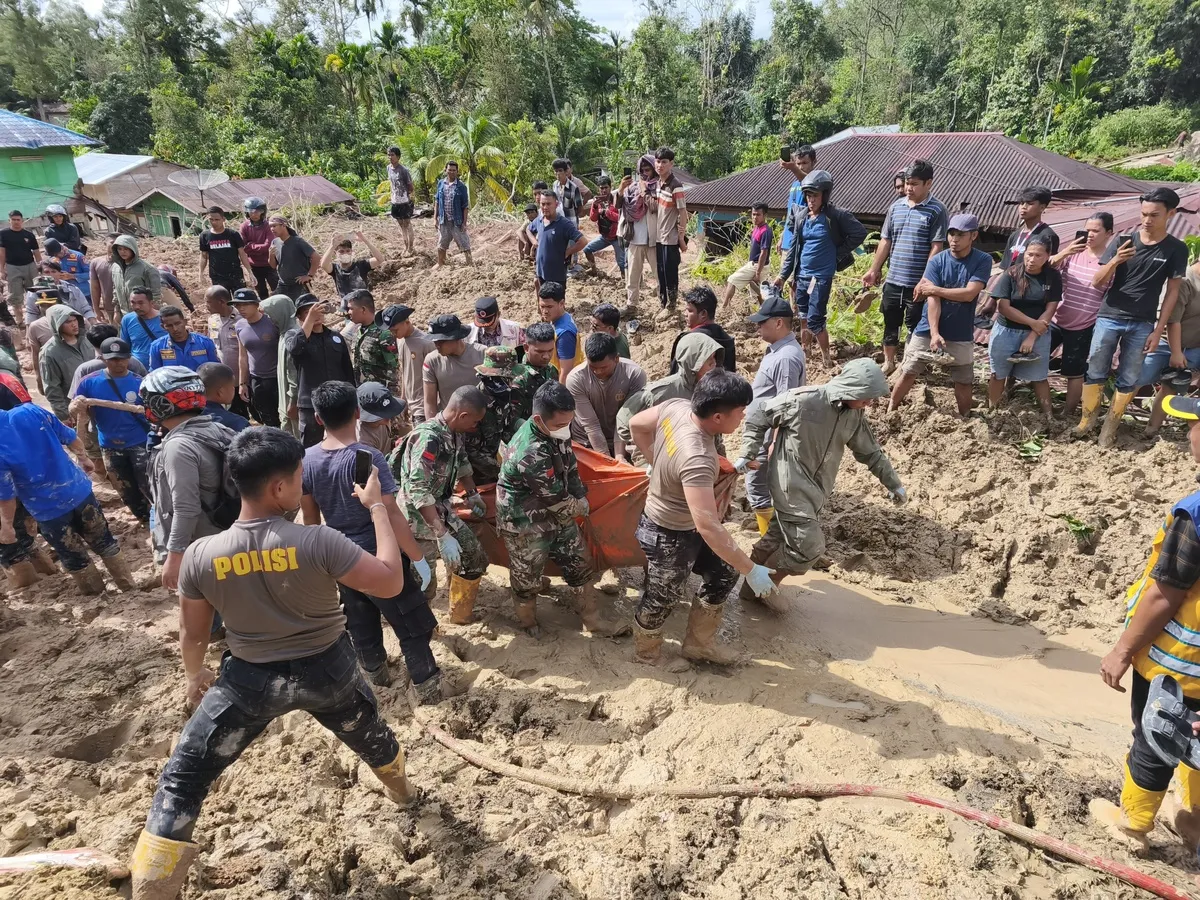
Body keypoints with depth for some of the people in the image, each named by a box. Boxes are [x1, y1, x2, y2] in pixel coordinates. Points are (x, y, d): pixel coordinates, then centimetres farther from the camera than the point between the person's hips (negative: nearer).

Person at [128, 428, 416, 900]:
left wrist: (195, 676, 19)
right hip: (327, 670, 1)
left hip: (251, 679, 0)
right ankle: (400, 788, 60)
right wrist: (377, 507, -13)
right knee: (370, 733, 31)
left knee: (183, 779, 16)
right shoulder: (316, 541, -28)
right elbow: (390, 582, -22)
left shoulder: (201, 555, -18)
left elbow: (192, 636, -4)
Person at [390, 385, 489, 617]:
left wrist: (473, 495, 19)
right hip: (420, 519, -9)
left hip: (442, 510, 9)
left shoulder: (454, 433, -2)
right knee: (423, 582, 0)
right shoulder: (428, 438, -28)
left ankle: (461, 615, 32)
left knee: (474, 558, 13)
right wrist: (442, 536, -32)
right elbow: (418, 492, -31)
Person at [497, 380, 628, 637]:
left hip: (558, 513, 8)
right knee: (527, 579, 15)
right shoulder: (531, 453, -37)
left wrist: (581, 497, 1)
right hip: (525, 524, -8)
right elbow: (556, 498, -24)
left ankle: (593, 620, 33)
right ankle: (529, 626, 41)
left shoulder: (555, 430, -10)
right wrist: (579, 509, -5)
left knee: (580, 565, 16)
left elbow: (570, 464, 9)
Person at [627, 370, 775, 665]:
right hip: (668, 537, -9)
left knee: (724, 573, 20)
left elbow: (636, 424, 3)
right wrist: (751, 570, -31)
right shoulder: (697, 459, -40)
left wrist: (657, 463, 10)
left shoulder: (677, 406, -16)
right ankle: (647, 656, 46)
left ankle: (699, 643, 40)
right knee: (660, 601, 16)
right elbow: (709, 528, -40)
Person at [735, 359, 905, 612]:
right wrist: (748, 455, -10)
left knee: (779, 538, 15)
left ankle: (753, 587, 33)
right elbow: (757, 417, -9)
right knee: (810, 546, -9)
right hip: (791, 485, -7)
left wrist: (894, 485, 17)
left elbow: (871, 452, 14)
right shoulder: (802, 400, -21)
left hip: (817, 489, 7)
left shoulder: (855, 416, 0)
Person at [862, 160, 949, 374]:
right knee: (890, 323, 15)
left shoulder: (937, 210, -8)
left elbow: (937, 247, -12)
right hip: (893, 280, 5)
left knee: (916, 326, 7)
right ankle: (888, 362, 30)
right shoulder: (896, 207, 7)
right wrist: (874, 269, 7)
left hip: (918, 283, -5)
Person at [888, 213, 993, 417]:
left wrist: (933, 288, -13)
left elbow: (968, 294, -17)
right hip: (927, 331, 0)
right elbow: (933, 300, -14)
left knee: (963, 382, 8)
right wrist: (934, 333, -25)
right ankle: (890, 412, 14)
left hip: (961, 335, 0)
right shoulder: (937, 261, -6)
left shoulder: (983, 261, -7)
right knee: (908, 374, 1)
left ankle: (965, 419, 25)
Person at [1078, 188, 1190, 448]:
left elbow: (1172, 292, 2)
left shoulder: (1176, 249, -1)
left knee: (1128, 379, 4)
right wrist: (1115, 262, -23)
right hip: (1109, 318, 0)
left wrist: (1158, 330, -3)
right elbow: (1097, 282, -3)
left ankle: (1111, 425, 16)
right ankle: (1088, 418, 17)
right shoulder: (1123, 240, -2)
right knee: (1095, 372, 2)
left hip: (1142, 325, 0)